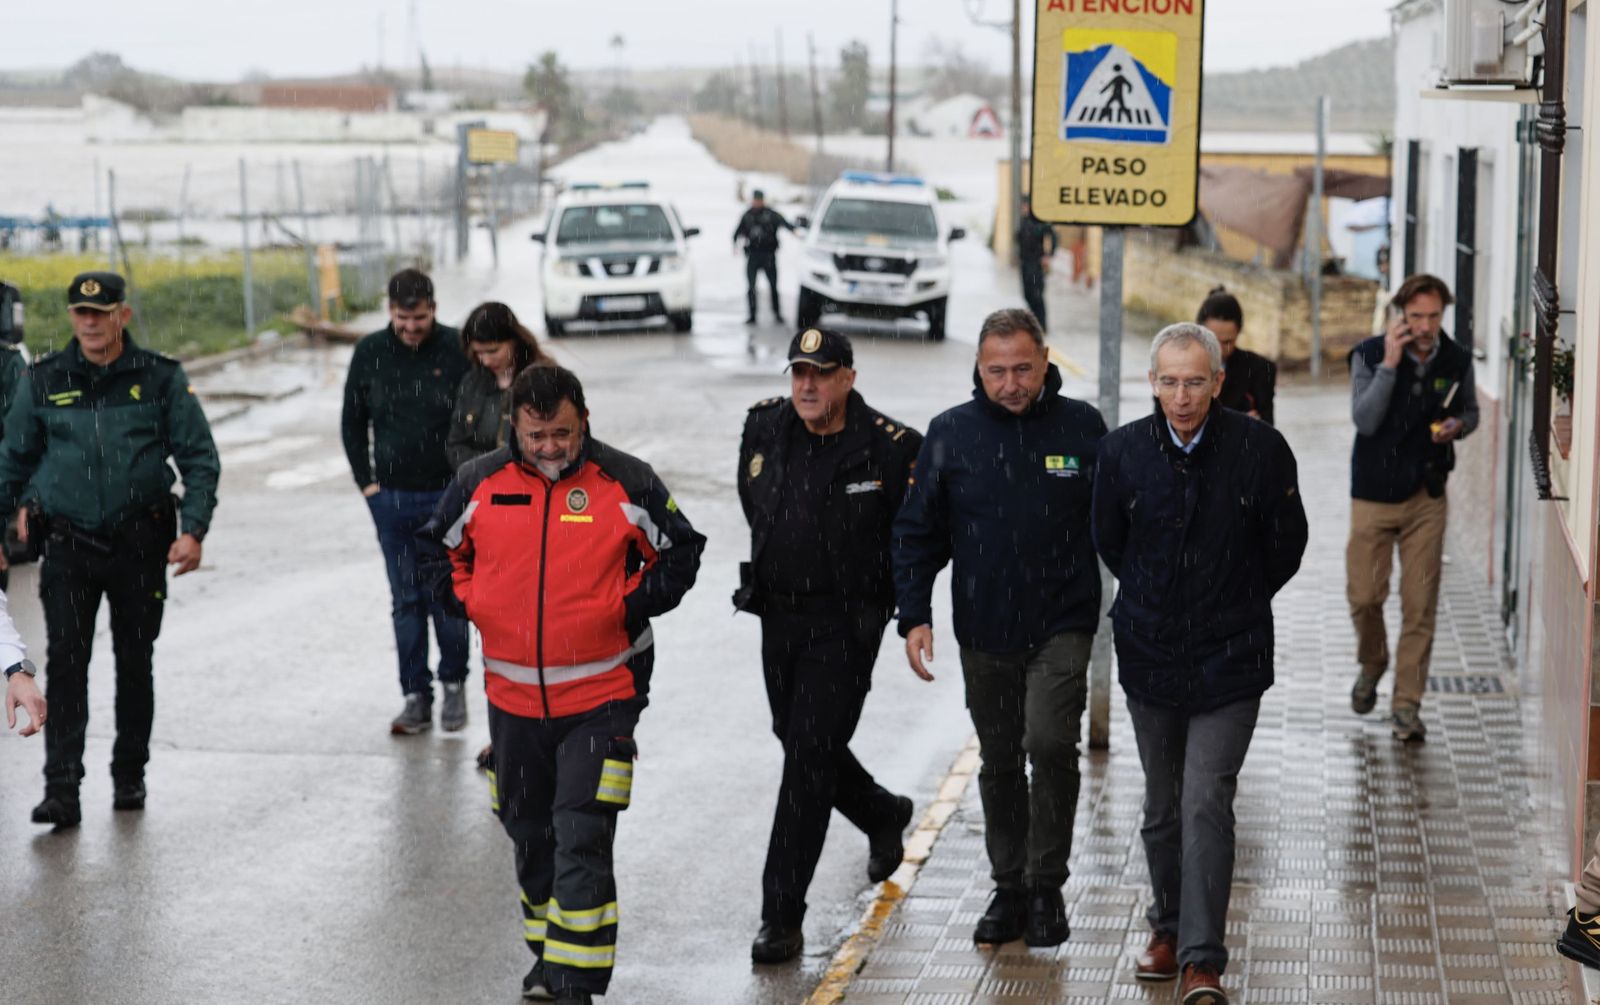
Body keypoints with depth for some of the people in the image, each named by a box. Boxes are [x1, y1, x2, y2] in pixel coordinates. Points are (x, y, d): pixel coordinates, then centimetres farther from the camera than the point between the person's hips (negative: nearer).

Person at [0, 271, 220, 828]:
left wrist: (193, 530, -10)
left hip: (140, 545, 0)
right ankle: (61, 790, -11)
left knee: (135, 664, 10)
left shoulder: (161, 378, 0)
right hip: (68, 545, 0)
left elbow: (200, 458, 1)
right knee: (65, 664, -9)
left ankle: (130, 776, 25)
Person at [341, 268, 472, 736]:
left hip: (448, 497, -3)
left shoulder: (457, 350, -7)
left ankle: (454, 684, 20)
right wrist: (366, 481, 6)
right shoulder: (370, 352, 2)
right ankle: (416, 697, 10)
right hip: (392, 499, 3)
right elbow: (352, 422, 12)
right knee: (405, 600, 6)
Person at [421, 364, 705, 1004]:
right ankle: (549, 950, 36)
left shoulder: (625, 484, -8)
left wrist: (628, 607, -6)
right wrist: (475, 605, 4)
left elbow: (681, 553, 4)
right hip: (514, 694, 4)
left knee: (582, 837, -11)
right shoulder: (479, 484, -1)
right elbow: (440, 550, 17)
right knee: (528, 831, 17)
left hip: (602, 694, -4)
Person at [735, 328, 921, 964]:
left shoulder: (891, 448, -14)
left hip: (845, 624, -6)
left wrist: (890, 593, 1)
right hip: (777, 613, 6)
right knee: (797, 740, 18)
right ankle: (884, 817, 48)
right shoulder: (764, 425, 1)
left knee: (809, 757, -10)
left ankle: (782, 916, -6)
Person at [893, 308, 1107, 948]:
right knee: (999, 762, 11)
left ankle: (1046, 886, 0)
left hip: (1062, 625, -2)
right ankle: (1010, 888, 25)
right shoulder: (950, 433, 0)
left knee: (1050, 744, -16)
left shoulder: (1081, 427, -2)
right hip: (984, 631, 2)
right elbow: (918, 532, 5)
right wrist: (915, 617, -4)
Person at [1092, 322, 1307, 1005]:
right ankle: (1168, 927, 33)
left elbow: (1286, 546, 4)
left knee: (1206, 803, -11)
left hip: (1230, 660, -3)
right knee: (1162, 807, 14)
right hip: (1150, 655, 3)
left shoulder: (1259, 449, -10)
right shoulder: (1123, 450, -4)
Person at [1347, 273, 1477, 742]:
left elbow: (1470, 410, 15)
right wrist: (1389, 364, -27)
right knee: (1364, 596, 2)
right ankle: (1371, 665, 33)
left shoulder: (1456, 360, -1)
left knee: (1420, 606, 0)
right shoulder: (1370, 354, -10)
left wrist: (1458, 426, -9)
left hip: (1427, 497, 1)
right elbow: (1365, 420, -20)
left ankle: (1406, 705, 7)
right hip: (1374, 493, -1)